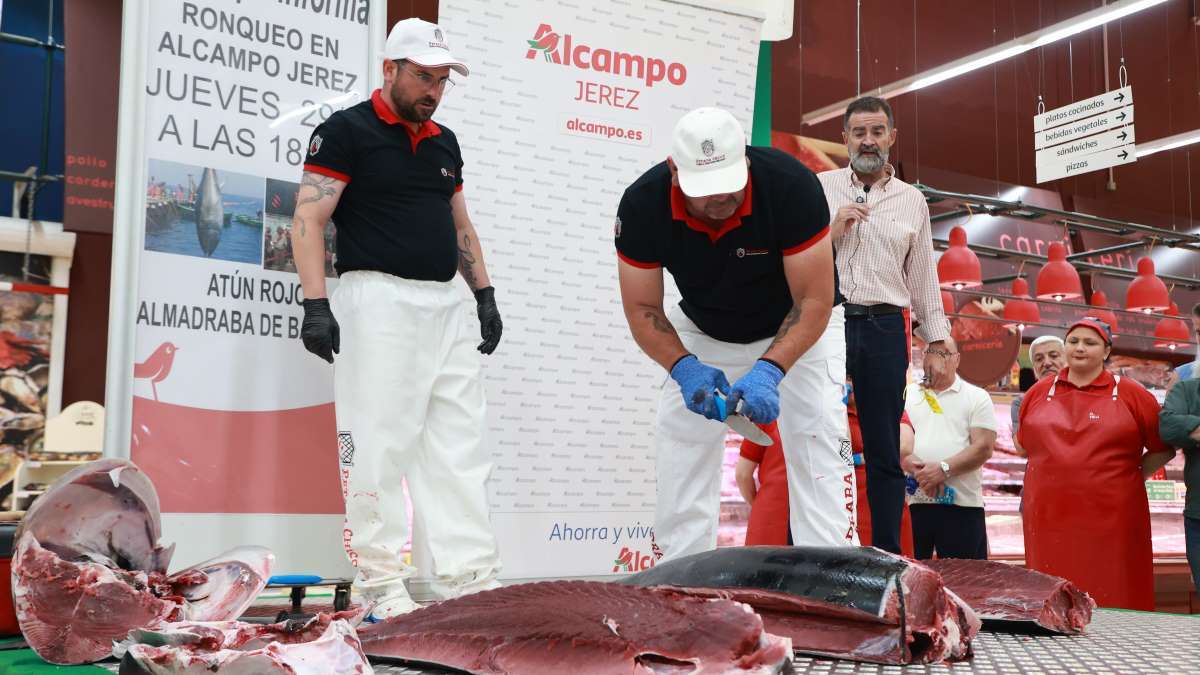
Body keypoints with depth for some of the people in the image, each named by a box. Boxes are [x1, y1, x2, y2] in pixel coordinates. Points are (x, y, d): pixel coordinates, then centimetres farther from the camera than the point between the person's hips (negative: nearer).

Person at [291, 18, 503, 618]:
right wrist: (315, 302, -19)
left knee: (459, 447, 5)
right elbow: (308, 220, -9)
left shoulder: (444, 142, 18)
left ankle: (469, 578, 9)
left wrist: (484, 294, 16)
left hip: (445, 306, 7)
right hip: (379, 302, -7)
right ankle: (381, 581, 5)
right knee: (378, 447, -5)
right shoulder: (346, 131, -3)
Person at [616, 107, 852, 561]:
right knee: (679, 451, 0)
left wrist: (769, 371, -41)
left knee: (818, 448, -15)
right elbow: (643, 308, -17)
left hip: (798, 330, -2)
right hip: (703, 334, 3)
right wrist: (684, 368, -34)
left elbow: (814, 301, -28)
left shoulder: (791, 184, -33)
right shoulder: (642, 204, -27)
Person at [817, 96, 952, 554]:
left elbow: (924, 280, 15)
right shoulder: (819, 187, 10)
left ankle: (887, 555, 10)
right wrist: (831, 229, -9)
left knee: (885, 451, 4)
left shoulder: (912, 201, 15)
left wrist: (939, 344, 9)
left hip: (885, 329, 2)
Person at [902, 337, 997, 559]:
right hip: (911, 502, 2)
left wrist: (944, 469, -15)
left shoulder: (977, 397, 8)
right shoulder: (907, 395, 12)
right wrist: (918, 471, -14)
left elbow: (984, 447, -3)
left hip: (962, 503, -1)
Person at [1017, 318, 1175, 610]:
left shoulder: (1132, 394, 2)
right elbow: (1027, 443, 23)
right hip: (1049, 517, 2)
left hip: (1112, 519, -2)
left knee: (1114, 604, 0)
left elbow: (1162, 448, 9)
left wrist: (1134, 476, 2)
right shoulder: (1038, 393, 10)